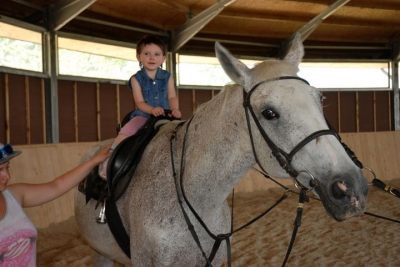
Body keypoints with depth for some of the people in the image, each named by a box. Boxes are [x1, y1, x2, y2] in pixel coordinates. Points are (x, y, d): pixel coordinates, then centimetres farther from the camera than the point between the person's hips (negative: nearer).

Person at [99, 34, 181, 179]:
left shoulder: (167, 77, 7)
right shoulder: (136, 79, 0)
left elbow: (172, 97, 3)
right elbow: (139, 102, -7)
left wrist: (174, 109, -19)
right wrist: (152, 109, -27)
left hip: (165, 116, 2)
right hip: (143, 115, -2)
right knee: (126, 131, -25)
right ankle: (108, 158, -17)